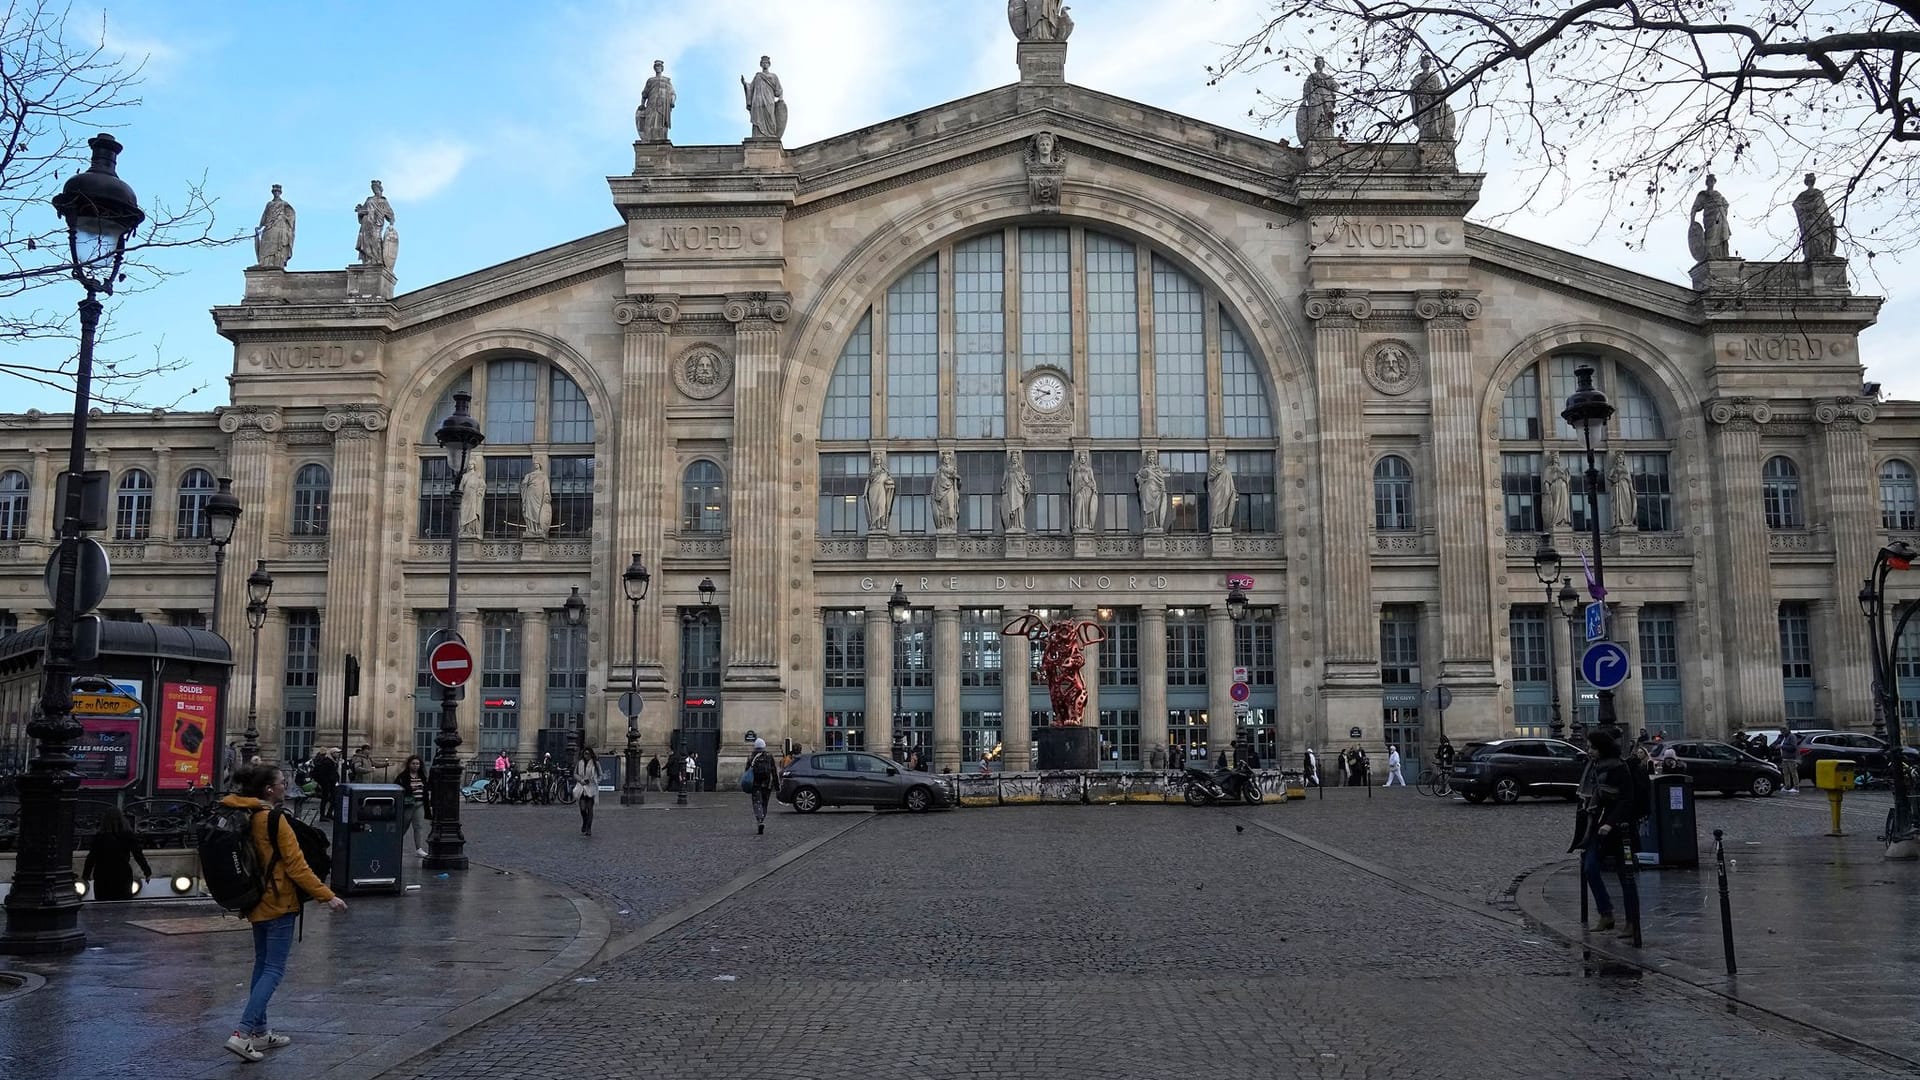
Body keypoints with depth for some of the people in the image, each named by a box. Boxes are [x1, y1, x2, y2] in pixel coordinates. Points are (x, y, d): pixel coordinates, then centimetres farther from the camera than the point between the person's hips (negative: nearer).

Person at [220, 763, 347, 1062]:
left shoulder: (244, 817, 3)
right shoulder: (274, 820, -17)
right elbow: (296, 865, -18)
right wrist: (327, 896, -16)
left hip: (257, 902, 8)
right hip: (279, 903, -8)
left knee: (262, 965, 16)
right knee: (274, 970, -5)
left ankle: (260, 1032, 20)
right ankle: (242, 1034, -13)